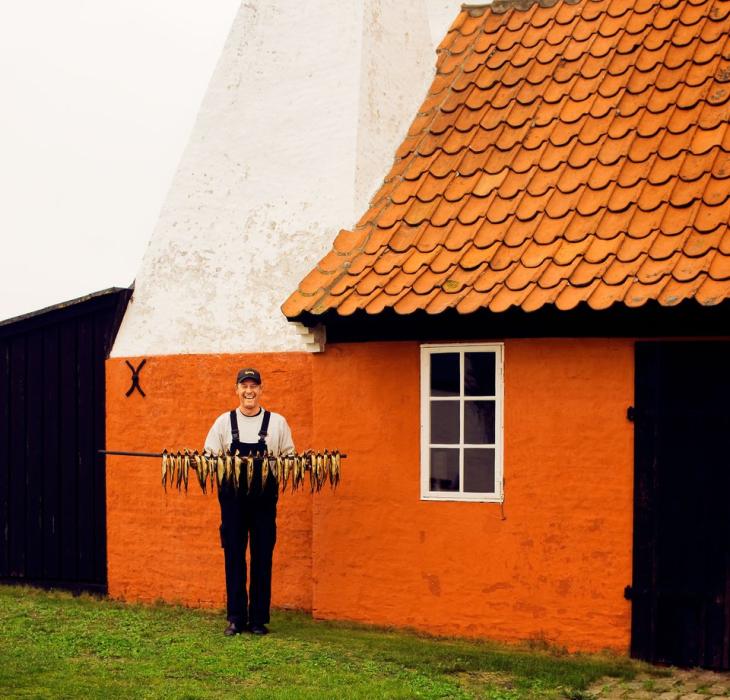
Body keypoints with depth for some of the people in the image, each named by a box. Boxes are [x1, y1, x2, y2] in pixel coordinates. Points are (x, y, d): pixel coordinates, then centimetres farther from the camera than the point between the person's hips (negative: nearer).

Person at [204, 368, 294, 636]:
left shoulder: (277, 422, 5)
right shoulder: (224, 422, 6)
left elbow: (289, 457, 6)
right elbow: (209, 456, 6)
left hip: (264, 499, 0)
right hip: (232, 498, 0)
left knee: (262, 558, 3)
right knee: (233, 558, 3)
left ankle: (259, 619, 11)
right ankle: (236, 618, 11)